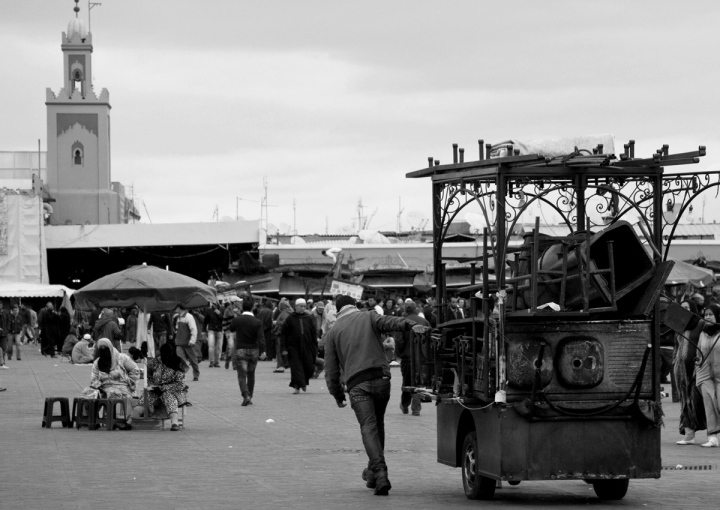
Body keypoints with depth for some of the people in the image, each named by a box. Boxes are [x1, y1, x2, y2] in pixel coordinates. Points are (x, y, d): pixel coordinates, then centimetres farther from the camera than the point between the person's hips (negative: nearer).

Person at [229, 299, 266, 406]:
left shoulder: (237, 320, -6)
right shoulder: (257, 322, -7)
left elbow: (231, 329, 14)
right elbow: (261, 337, -13)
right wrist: (262, 351, -14)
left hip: (240, 350, -2)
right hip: (253, 350, 2)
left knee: (242, 375, -4)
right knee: (251, 374, 17)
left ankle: (246, 396, -23)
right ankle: (249, 397, 22)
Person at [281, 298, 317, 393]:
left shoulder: (308, 318, 6)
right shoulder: (290, 319, 0)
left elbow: (314, 333, 9)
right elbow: (284, 334, 1)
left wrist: (315, 348, 4)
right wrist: (284, 348, -4)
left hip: (307, 348, 2)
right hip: (294, 347, -2)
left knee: (309, 367, 3)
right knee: (296, 367, -8)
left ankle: (304, 382, 28)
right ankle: (297, 386, -5)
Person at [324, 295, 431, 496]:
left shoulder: (333, 332, 16)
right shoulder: (368, 317, 15)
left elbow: (331, 369, 13)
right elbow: (390, 322, -8)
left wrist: (337, 394, 21)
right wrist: (411, 325, -25)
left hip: (357, 385, -1)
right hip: (381, 379, 1)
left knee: (369, 427, -8)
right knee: (378, 424, 18)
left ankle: (380, 473, -27)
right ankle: (373, 473, 26)